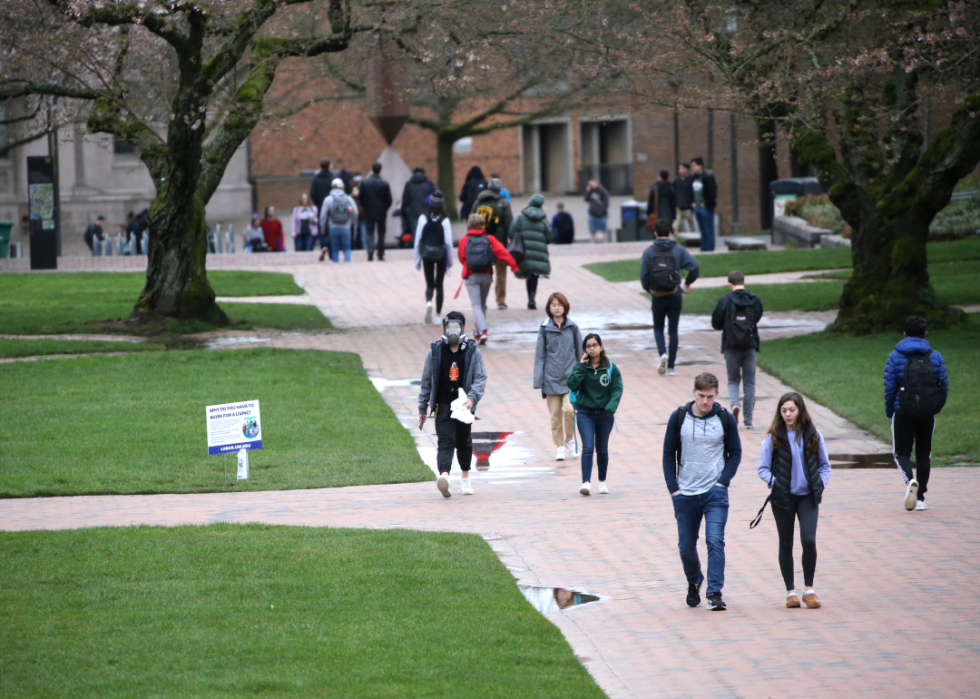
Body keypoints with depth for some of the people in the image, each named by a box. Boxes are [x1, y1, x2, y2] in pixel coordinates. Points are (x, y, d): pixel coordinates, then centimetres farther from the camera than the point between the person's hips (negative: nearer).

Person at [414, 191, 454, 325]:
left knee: (429, 284, 10)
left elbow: (418, 239, -4)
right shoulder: (445, 220, -9)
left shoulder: (423, 218, -7)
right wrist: (450, 260, 2)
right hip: (441, 254, 0)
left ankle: (428, 302, -21)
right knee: (439, 285, 12)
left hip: (427, 254, 0)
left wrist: (417, 259, 5)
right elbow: (448, 242, -9)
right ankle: (438, 313, 12)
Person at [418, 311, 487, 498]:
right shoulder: (435, 351, 3)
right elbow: (426, 381, 9)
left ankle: (466, 478, 31)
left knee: (464, 442, 14)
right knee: (446, 441, -16)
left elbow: (481, 378, -2)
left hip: (464, 405, 1)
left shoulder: (473, 352, 2)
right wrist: (422, 408, 10)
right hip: (443, 404, -1)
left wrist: (472, 398, -20)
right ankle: (444, 475, -33)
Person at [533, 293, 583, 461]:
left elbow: (580, 352, 10)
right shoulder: (545, 329, 1)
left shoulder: (572, 327, 3)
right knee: (555, 415, 2)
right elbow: (540, 354, 3)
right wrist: (538, 380, -2)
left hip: (570, 376, 0)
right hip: (552, 377, 0)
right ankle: (560, 447, 13)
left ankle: (570, 439, 6)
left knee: (569, 409, -17)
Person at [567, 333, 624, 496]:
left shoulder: (611, 368, -3)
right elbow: (572, 385, -13)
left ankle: (602, 481, 28)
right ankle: (586, 483, -20)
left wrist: (611, 407, -19)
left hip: (604, 414, 1)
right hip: (585, 412, -1)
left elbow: (617, 389, -5)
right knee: (588, 447, -14)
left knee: (602, 450, 11)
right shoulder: (581, 366, -2)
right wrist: (581, 367, -18)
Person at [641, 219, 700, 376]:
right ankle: (671, 367, 9)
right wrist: (687, 284, 3)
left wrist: (649, 290, 10)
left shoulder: (649, 252, -5)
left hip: (658, 298, -1)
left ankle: (663, 353, -10)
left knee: (658, 328, 17)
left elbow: (644, 276, -8)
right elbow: (695, 267, -12)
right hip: (675, 297, 1)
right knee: (673, 330, 10)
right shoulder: (678, 250, -4)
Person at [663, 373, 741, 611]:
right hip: (685, 493, 2)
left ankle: (715, 594, -15)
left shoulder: (725, 419, -1)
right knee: (686, 545, 10)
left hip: (715, 492, -2)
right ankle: (694, 583, 35)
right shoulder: (679, 418, -1)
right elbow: (669, 454, 5)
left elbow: (735, 453, 7)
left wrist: (723, 481, -7)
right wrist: (673, 488, -4)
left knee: (715, 541, -14)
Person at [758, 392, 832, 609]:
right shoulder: (773, 438, -3)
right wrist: (775, 483, -15)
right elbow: (763, 469, 0)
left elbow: (825, 465, 11)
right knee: (786, 544, 5)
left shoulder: (813, 436, 2)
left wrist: (820, 484, -4)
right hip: (783, 498, 0)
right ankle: (790, 591, 15)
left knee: (809, 540, -13)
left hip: (808, 496, 0)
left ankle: (809, 589, -1)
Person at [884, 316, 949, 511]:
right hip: (927, 414, 2)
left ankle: (910, 480, -25)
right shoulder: (935, 356, 1)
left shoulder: (895, 357, -3)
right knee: (923, 454, 14)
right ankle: (920, 497, 13)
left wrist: (889, 412, 7)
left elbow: (890, 387, -6)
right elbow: (944, 385, 2)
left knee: (902, 452, 6)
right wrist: (937, 408, 17)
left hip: (903, 414, -2)